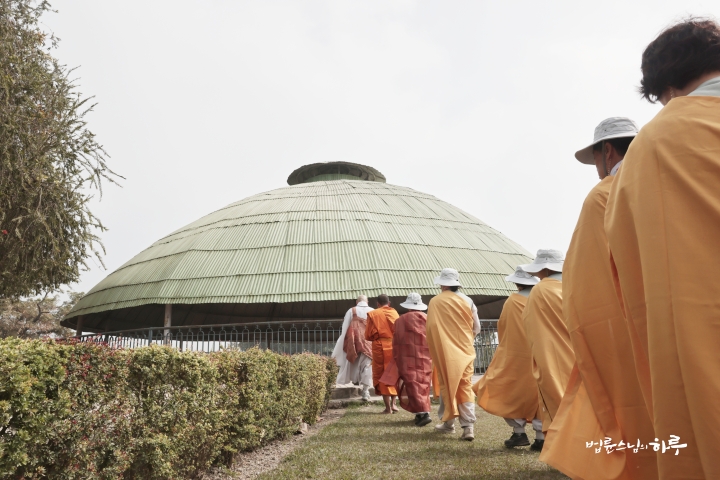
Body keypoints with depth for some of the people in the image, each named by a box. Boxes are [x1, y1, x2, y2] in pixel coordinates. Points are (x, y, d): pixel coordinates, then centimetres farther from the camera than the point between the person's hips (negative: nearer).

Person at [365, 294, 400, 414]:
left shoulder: (373, 314, -1)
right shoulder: (394, 313, 6)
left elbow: (368, 335, -2)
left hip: (380, 347, -2)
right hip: (394, 346, 3)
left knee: (382, 375, 5)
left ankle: (388, 407, 3)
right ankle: (393, 403, 10)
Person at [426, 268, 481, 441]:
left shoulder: (435, 301, -8)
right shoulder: (467, 301, 0)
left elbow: (431, 327, -10)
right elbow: (476, 328, 5)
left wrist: (434, 349, 4)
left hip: (445, 352, -2)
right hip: (466, 351, 2)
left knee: (447, 386, 11)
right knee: (466, 388, 4)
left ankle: (449, 423, 19)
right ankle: (468, 427, -3)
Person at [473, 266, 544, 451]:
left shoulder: (512, 301, -6)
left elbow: (502, 328, 1)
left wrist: (506, 347, 17)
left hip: (516, 355, -3)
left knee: (513, 391, 9)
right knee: (538, 393, 8)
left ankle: (519, 432, 6)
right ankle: (541, 436, 6)